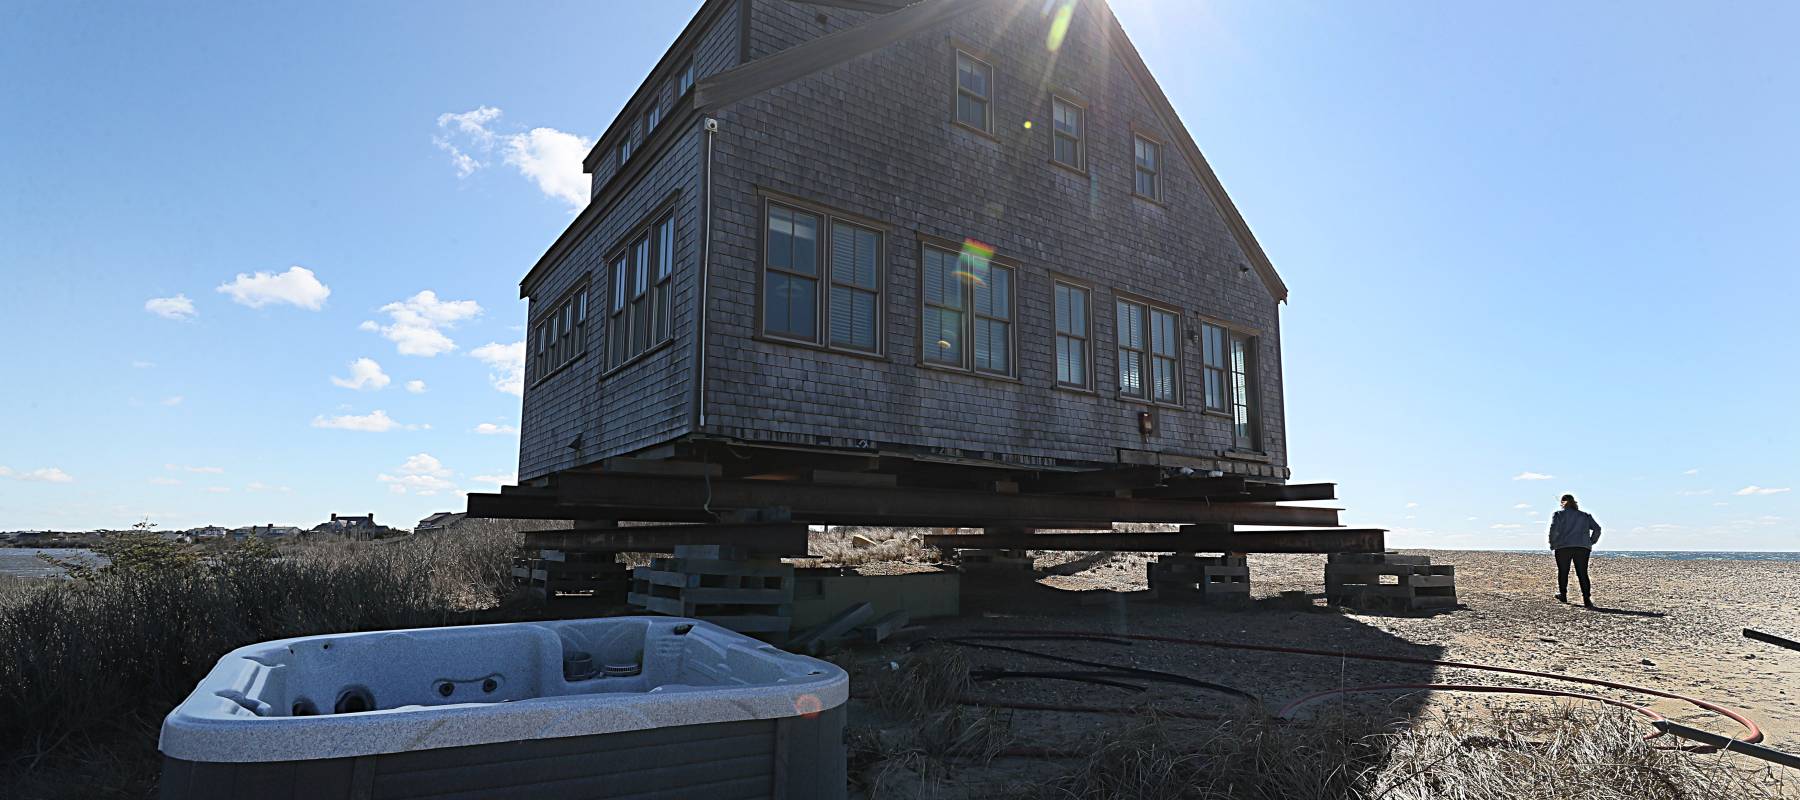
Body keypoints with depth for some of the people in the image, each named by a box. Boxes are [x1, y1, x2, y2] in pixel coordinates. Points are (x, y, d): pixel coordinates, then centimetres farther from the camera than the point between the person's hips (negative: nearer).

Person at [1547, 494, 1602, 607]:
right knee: (1583, 573, 1)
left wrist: (1553, 543, 1)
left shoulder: (1559, 514, 7)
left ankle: (1563, 594, 17)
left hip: (1563, 547, -3)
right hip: (1583, 548, 3)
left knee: (1563, 572, 11)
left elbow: (1554, 528, -8)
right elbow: (1597, 528, 9)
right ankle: (1586, 598, -10)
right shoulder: (1585, 516, 19)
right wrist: (1591, 542, 16)